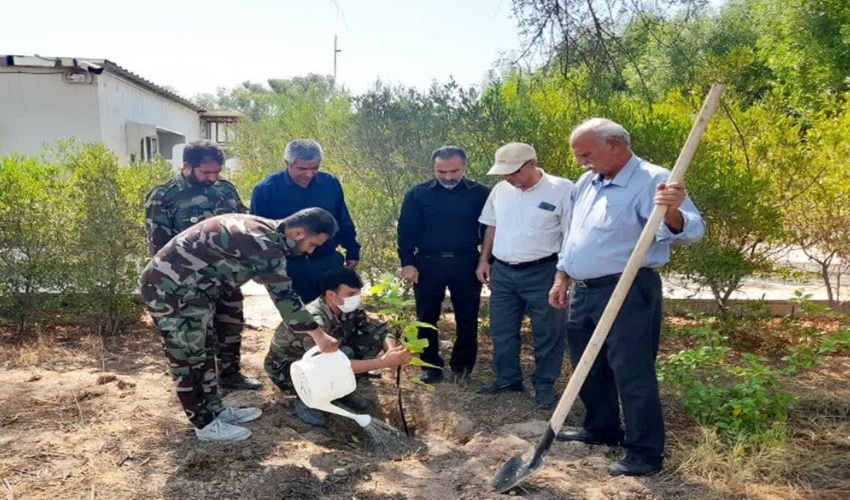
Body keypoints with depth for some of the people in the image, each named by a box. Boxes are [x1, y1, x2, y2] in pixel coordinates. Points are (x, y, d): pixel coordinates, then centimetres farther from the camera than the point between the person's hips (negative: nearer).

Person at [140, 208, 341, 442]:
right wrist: (318, 334, -17)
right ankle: (206, 424, 14)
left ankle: (215, 410, 30)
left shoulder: (264, 230, 6)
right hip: (171, 289, -10)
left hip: (188, 287, 10)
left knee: (203, 352, 18)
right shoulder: (264, 244, -25)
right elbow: (284, 296, -23)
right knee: (188, 358, 2)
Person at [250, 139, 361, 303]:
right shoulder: (265, 190, -10)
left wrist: (352, 252, 9)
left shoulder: (331, 183, -1)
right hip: (289, 267, -2)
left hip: (330, 263, 3)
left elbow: (344, 223, 10)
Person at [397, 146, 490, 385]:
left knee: (467, 319, 9)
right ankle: (430, 365, 25)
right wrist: (407, 263, -6)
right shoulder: (418, 194, -1)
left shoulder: (480, 193, 0)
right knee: (427, 318, 9)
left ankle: (462, 366, 25)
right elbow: (406, 230, 0)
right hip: (428, 264, 0)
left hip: (466, 264, 0)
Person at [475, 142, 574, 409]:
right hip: (503, 272, 5)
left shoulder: (562, 189, -12)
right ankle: (507, 378, 31)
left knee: (548, 333, 7)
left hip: (543, 272, -5)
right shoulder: (500, 190, 6)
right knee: (502, 330, 14)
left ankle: (545, 385, 23)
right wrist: (484, 259, 12)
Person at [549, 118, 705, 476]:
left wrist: (672, 212, -45)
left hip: (627, 292, -8)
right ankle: (602, 429, 38)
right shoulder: (586, 183, 12)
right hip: (583, 292, 9)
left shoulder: (652, 180, -14)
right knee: (590, 368, 19)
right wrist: (562, 276, 18)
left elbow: (690, 231, -25)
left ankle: (646, 453, 12)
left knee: (632, 374, -3)